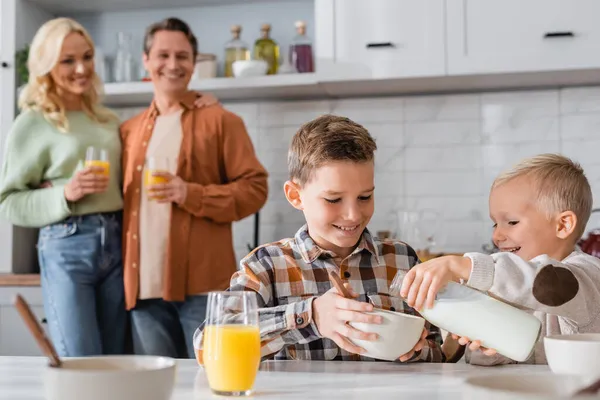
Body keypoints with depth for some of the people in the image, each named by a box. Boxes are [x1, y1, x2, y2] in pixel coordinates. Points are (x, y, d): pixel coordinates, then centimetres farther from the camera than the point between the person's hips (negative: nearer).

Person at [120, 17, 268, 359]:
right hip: (145, 286, 4)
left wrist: (191, 194, -15)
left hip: (203, 284, -4)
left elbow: (255, 189, -4)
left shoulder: (220, 121, 2)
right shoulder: (129, 130, 16)